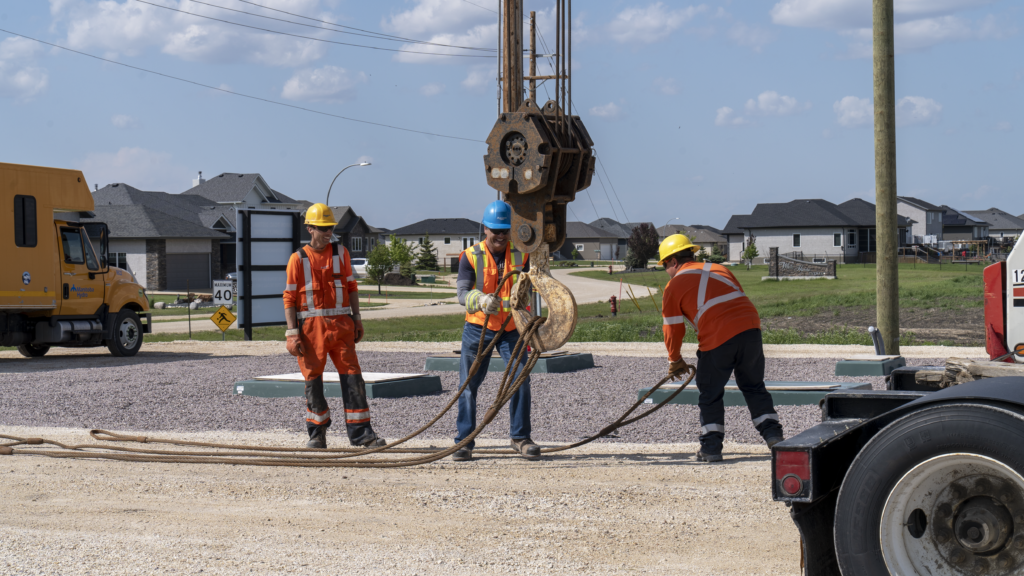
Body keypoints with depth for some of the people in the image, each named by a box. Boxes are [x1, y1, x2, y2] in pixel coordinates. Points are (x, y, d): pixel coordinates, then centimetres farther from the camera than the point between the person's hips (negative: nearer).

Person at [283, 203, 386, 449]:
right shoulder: (298, 259, 1)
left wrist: (357, 319, 8)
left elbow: (351, 287, 15)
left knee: (352, 377, -2)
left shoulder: (340, 253, 9)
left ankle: (361, 432, 2)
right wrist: (292, 333, -7)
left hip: (341, 324, 2)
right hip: (311, 325, -2)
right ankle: (317, 434, 16)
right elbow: (289, 298, 0)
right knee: (313, 380, 3)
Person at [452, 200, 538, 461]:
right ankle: (464, 442, 9)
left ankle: (520, 438, 7)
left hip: (511, 328, 2)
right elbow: (462, 293, -15)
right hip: (478, 328, -1)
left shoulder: (520, 255, 2)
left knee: (521, 379, -7)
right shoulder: (470, 256, -5)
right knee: (468, 384, 0)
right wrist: (481, 300, -36)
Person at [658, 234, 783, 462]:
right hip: (750, 329, 5)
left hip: (718, 339, -5)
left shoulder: (674, 286, 8)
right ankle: (773, 434, 16)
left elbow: (673, 329, 9)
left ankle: (711, 447, 10)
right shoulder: (719, 269, 24)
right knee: (754, 386, 19)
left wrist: (675, 360, 23)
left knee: (710, 394, 10)